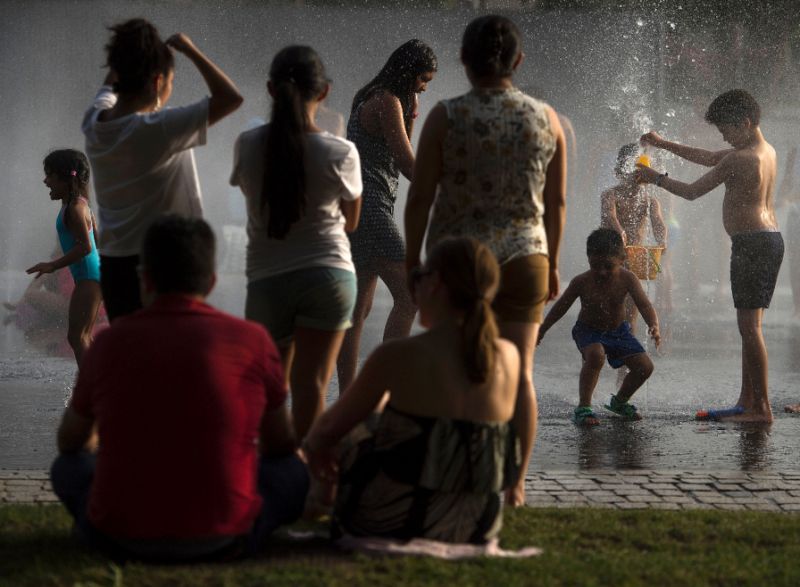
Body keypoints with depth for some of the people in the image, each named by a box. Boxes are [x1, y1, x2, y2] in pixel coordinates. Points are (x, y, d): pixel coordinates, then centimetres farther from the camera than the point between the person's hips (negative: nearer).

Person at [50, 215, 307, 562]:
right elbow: (281, 444, 15)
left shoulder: (110, 342, 2)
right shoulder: (252, 340, -2)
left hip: (122, 539, 1)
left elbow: (70, 441, 20)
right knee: (292, 473, 24)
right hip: (222, 539, -1)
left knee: (70, 466, 30)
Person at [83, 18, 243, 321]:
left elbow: (111, 83, 27)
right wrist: (190, 50, -10)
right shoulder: (157, 130, -19)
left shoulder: (94, 124, 2)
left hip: (113, 268, 7)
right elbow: (231, 97, -20)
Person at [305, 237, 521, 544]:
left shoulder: (398, 356, -18)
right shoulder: (509, 358, -5)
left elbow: (329, 430, -3)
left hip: (392, 523, -5)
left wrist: (313, 443, 21)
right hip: (477, 527, 5)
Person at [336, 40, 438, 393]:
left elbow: (396, 158, 22)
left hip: (359, 209, 11)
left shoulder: (373, 100, 19)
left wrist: (411, 116, 9)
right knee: (407, 297, -13)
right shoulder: (387, 102, -11)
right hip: (368, 207, -11)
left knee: (359, 308, 10)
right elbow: (408, 164, -15)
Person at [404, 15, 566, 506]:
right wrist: (552, 264, 18)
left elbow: (420, 197, -5)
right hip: (525, 258, 2)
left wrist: (413, 258, 5)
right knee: (519, 370, 3)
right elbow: (557, 201, 9)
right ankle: (515, 484, 4)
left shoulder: (446, 117, -6)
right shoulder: (547, 119, 3)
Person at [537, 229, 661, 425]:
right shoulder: (582, 282, -21)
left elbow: (644, 305, -24)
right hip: (588, 331, -3)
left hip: (618, 330, 3)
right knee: (596, 355, -36)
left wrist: (654, 326, -45)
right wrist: (541, 331, 1)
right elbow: (561, 307, -7)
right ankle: (583, 407, -26)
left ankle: (619, 401, 21)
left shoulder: (627, 279, -18)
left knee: (645, 366, -6)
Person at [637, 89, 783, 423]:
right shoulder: (767, 151, 16)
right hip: (770, 238, 10)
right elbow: (709, 158, 27)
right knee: (750, 325, 13)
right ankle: (747, 402, 16)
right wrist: (664, 145, 29)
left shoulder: (739, 159, -14)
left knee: (749, 326, -10)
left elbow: (693, 192, -7)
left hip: (751, 242, -10)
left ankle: (761, 408, -12)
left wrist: (656, 179, 8)